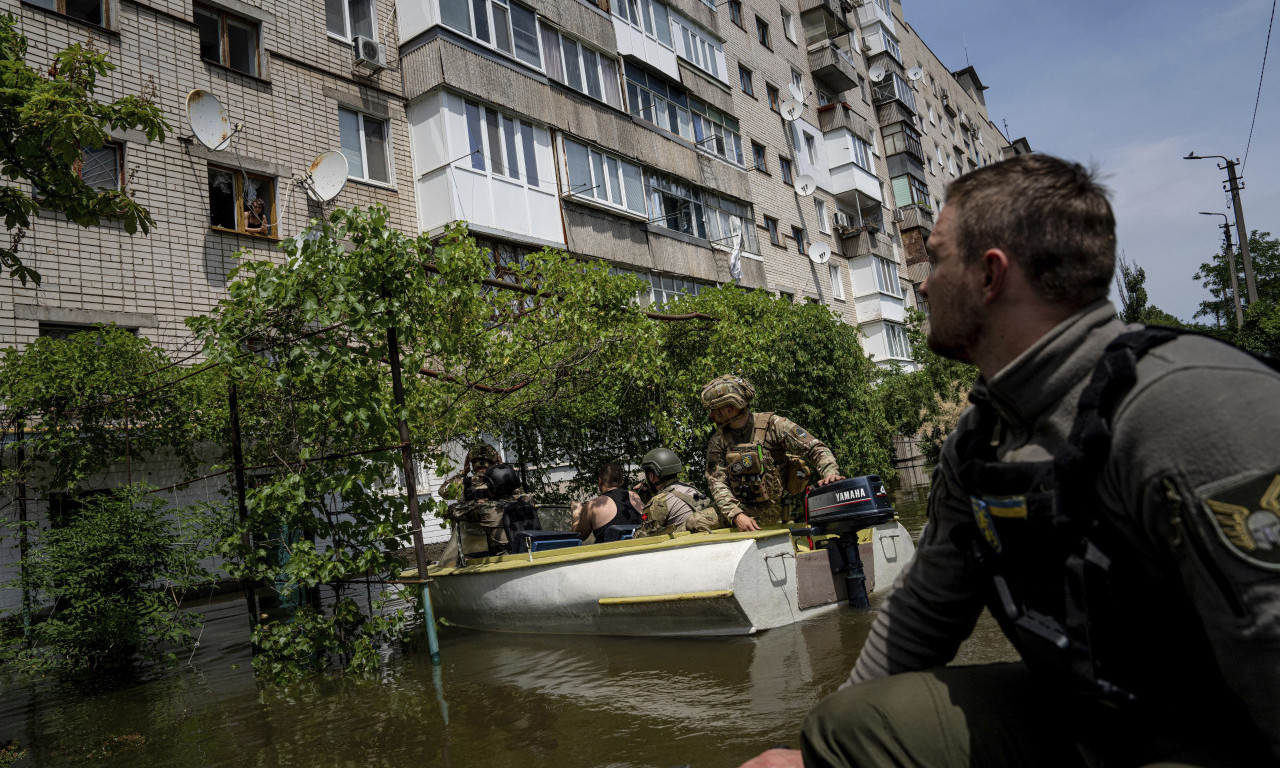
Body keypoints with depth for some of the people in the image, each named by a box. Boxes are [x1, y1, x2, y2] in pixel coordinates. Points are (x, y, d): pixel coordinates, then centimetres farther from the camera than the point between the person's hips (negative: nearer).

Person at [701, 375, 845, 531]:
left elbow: (815, 448, -6)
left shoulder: (773, 425, -4)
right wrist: (736, 515, -22)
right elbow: (716, 481, -6)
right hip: (738, 506, 3)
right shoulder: (718, 441, 4)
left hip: (770, 509, -3)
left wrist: (830, 472, -27)